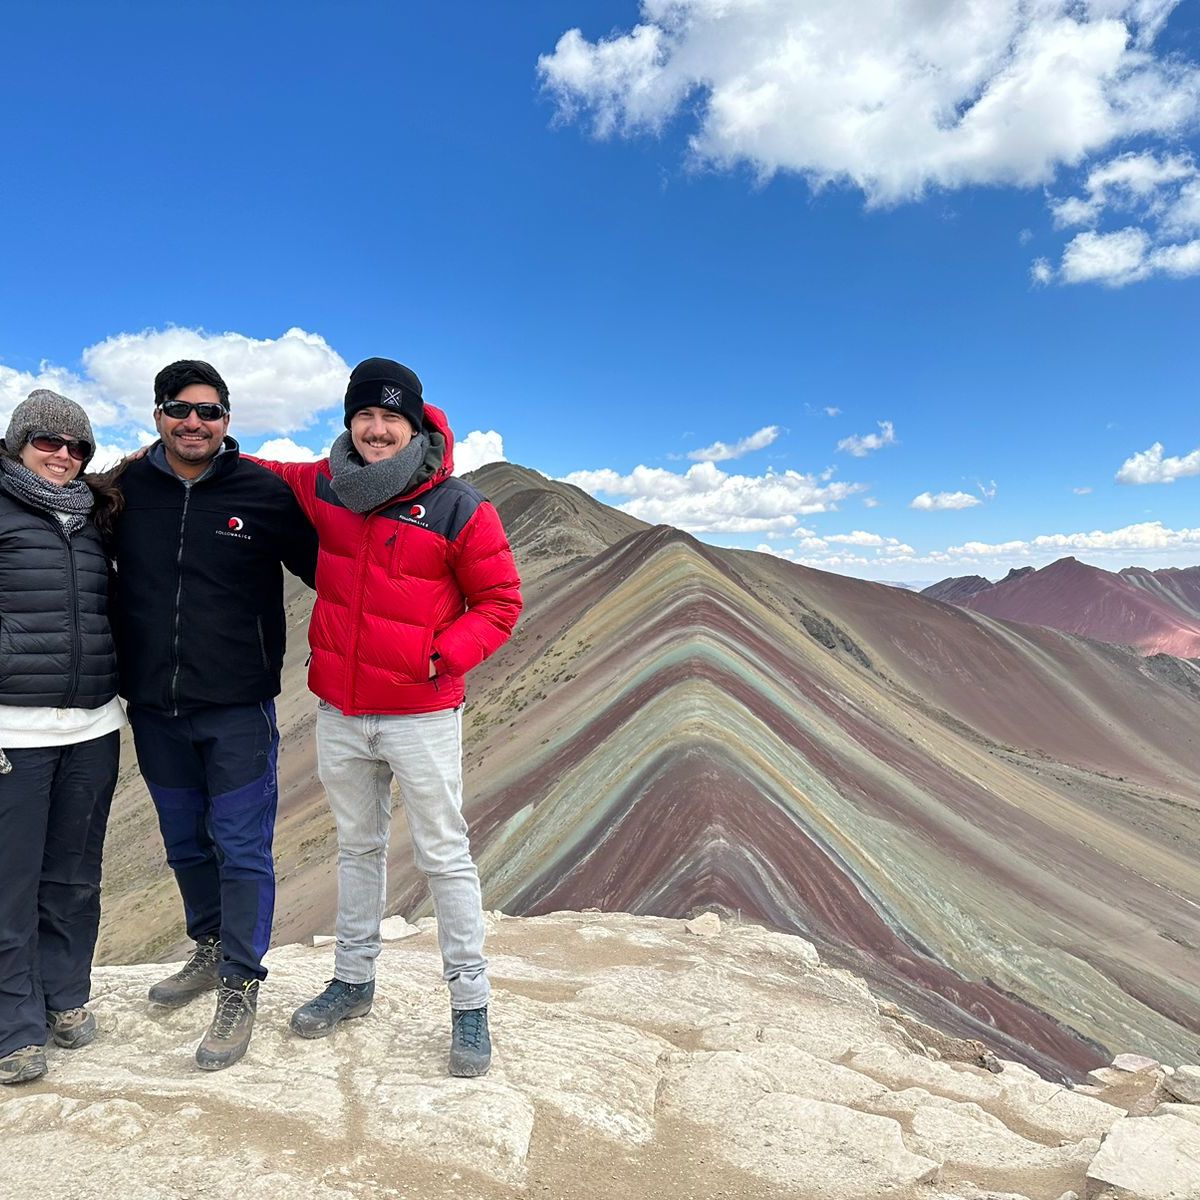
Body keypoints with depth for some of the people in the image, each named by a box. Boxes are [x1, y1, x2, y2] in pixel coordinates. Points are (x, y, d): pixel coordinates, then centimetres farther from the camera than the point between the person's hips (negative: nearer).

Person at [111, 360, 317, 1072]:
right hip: (154, 711, 4)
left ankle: (240, 988, 18)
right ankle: (211, 950, 40)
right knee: (185, 843, 19)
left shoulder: (265, 493, -7)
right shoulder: (126, 489, 2)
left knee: (242, 849, 2)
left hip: (238, 712, -4)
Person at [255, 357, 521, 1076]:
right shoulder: (323, 487, 2)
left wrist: (443, 656, -18)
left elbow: (500, 603, -6)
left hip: (423, 715, -5)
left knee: (445, 857, 3)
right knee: (357, 848, 20)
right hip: (339, 712, 5)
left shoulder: (460, 509, -13)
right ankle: (353, 981, 38)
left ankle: (471, 1003, 18)